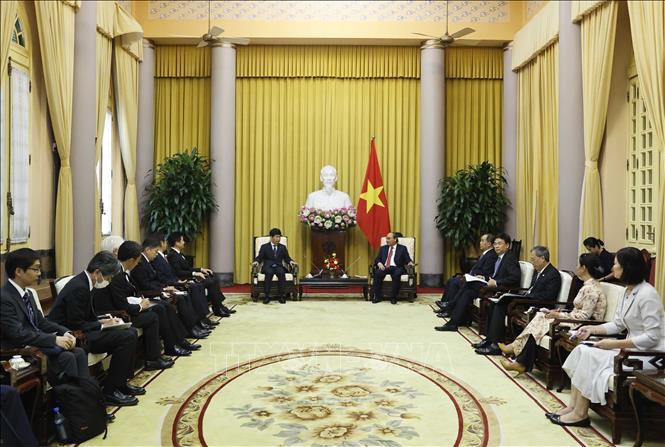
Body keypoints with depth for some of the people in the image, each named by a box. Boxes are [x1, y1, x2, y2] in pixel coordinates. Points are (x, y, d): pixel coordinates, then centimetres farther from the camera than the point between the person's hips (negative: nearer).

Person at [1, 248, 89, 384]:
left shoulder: (28, 293, 12)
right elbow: (18, 334, -24)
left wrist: (65, 332, -2)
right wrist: (54, 339, -23)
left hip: (37, 342, 9)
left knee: (79, 353, -9)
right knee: (66, 357, -23)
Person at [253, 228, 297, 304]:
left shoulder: (283, 247, 18)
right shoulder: (264, 247, 11)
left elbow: (287, 258, 14)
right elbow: (259, 257, 5)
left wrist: (290, 261, -9)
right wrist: (256, 261, -18)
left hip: (279, 267, 2)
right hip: (268, 267, -2)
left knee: (282, 273, -34)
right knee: (269, 273, -37)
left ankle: (281, 296, -31)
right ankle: (266, 296, -33)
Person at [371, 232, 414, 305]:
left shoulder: (402, 248, 13)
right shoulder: (383, 248, 22)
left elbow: (407, 259, 6)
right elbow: (377, 259, 15)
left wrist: (410, 262, -18)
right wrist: (379, 263, -9)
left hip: (396, 268, -2)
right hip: (384, 267, 2)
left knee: (396, 275, -37)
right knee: (377, 273, -30)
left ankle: (393, 297, -26)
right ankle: (378, 296, -22)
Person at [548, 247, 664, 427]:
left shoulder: (647, 294, -20)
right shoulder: (628, 291, 10)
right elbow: (618, 324, 14)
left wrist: (615, 344, -23)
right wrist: (592, 329, 0)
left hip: (649, 354, -9)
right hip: (632, 347, 9)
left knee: (590, 356, -21)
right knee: (581, 350, -6)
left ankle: (580, 414, -10)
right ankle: (573, 406, -8)